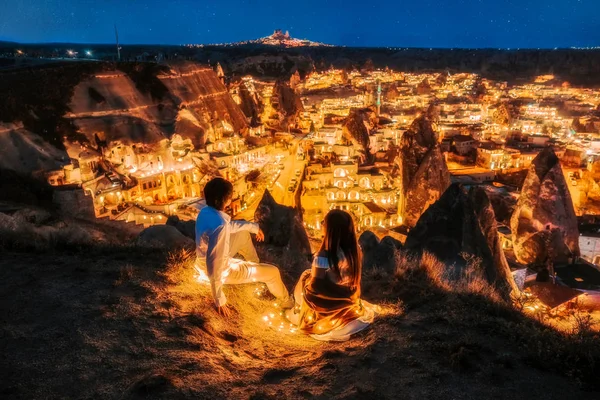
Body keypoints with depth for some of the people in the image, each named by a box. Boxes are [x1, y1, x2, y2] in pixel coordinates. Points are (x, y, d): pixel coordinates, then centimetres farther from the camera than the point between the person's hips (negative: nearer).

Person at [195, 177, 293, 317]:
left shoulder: (205, 211, -10)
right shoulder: (220, 226, -38)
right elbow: (214, 265, -36)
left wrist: (253, 227, 16)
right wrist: (219, 299, -29)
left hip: (206, 260, 9)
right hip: (223, 269, -9)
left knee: (244, 233, 27)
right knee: (272, 272, 2)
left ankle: (255, 266, 46)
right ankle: (287, 302, 29)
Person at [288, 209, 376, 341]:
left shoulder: (324, 256, -29)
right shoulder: (356, 251, -10)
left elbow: (315, 286, -22)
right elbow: (353, 280, 4)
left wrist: (308, 276, 0)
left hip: (330, 308, -6)